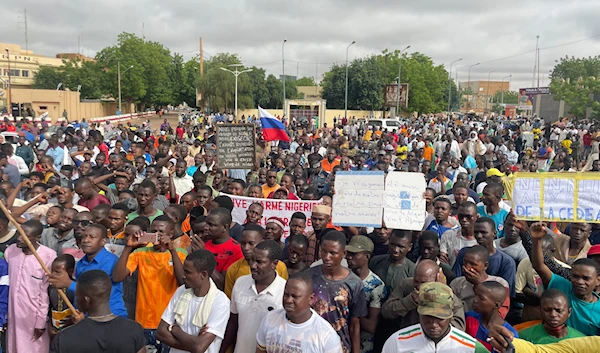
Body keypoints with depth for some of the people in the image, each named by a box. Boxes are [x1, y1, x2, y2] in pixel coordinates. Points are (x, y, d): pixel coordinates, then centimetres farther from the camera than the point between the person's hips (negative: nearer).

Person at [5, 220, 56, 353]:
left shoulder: (49, 256, -18)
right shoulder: (10, 251, -3)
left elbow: (46, 291, -11)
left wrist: (41, 322, -7)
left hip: (34, 315, -4)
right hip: (13, 313, 4)